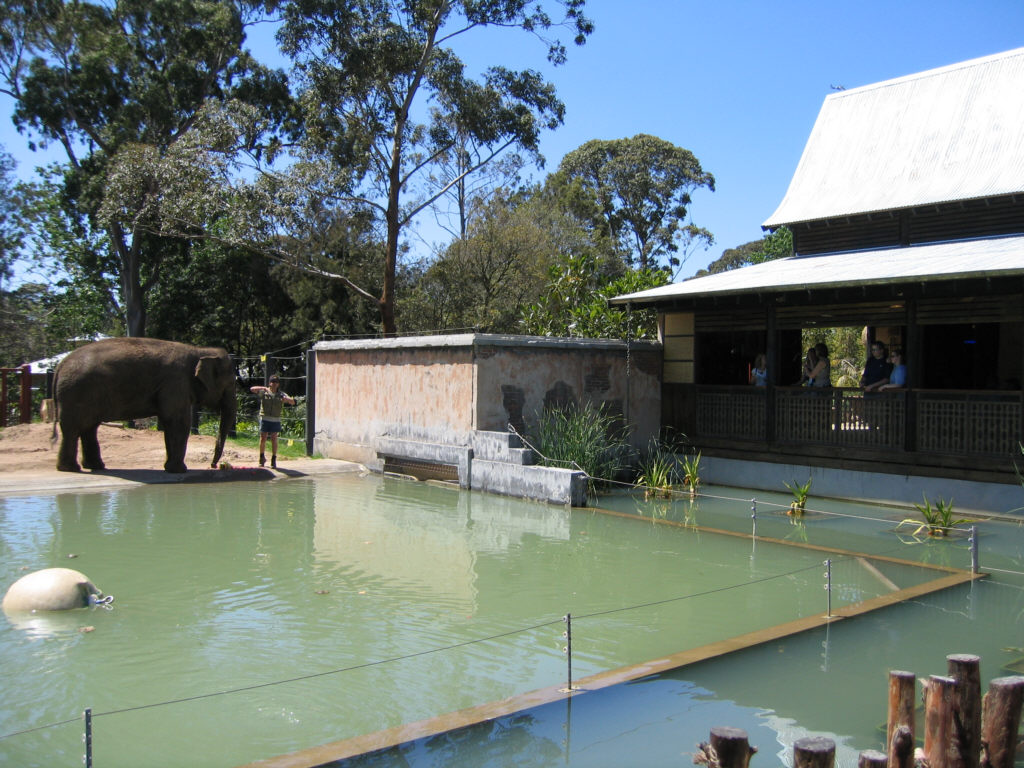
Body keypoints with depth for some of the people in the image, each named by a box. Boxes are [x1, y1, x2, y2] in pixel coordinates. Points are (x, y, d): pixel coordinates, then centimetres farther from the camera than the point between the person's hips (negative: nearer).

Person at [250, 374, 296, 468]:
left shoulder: (281, 395, 12)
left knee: (274, 439, -1)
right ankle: (262, 457, 20)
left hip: (275, 419, 1)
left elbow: (293, 402, 5)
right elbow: (252, 389, -6)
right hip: (264, 418, -1)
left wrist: (287, 399, -18)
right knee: (263, 439, 2)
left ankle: (274, 460, 3)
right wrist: (263, 388, -20)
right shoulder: (264, 392, 7)